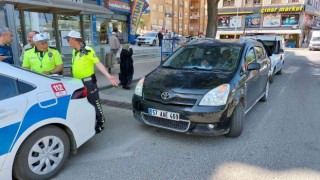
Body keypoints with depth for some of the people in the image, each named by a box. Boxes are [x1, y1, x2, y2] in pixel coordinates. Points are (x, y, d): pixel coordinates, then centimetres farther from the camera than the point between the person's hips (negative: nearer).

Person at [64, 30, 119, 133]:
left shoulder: (88, 50, -16)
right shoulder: (74, 51, 8)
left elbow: (98, 64, -20)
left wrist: (109, 76, -29)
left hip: (88, 82, -8)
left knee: (94, 103, 2)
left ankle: (100, 123, 18)